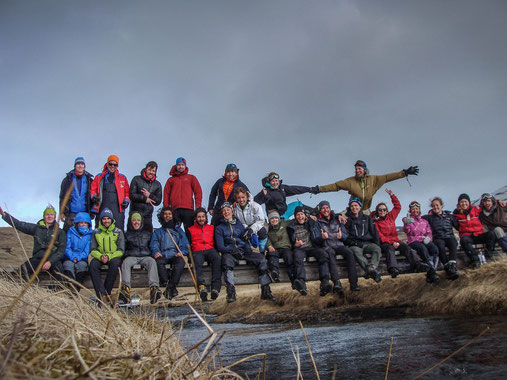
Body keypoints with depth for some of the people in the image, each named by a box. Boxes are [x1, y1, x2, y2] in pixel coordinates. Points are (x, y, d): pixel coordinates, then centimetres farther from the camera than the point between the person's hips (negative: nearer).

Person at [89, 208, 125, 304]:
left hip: (114, 256, -1)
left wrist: (108, 256, -18)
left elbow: (121, 251, -1)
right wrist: (101, 256, -17)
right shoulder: (96, 232, 11)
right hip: (99, 256, 2)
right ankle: (102, 293, -38)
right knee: (93, 265, -32)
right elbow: (92, 250, 5)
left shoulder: (118, 232, 6)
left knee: (115, 264, -36)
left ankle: (107, 292, -29)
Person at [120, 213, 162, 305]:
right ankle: (126, 288, -54)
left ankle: (154, 288, -56)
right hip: (131, 257, 0)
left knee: (152, 261, -36)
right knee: (126, 262, -36)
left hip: (145, 256, 0)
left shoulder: (147, 233, 28)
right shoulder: (127, 234, 26)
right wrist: (124, 255, 1)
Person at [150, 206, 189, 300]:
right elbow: (154, 244, 11)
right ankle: (171, 286, -42)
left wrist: (181, 252, -9)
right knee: (159, 261, -35)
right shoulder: (157, 232, 28)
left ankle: (170, 286, -41)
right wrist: (156, 252, -12)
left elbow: (185, 244, 13)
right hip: (163, 255, 0)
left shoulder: (179, 230, 27)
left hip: (175, 255, 0)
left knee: (181, 261, -35)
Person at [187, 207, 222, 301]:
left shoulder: (212, 228, 28)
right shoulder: (190, 230, 25)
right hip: (197, 252, -1)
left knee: (217, 258, -35)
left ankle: (215, 288, -43)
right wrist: (190, 255, -3)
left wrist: (217, 251, 2)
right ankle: (201, 286, -52)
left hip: (210, 250, 1)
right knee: (197, 261, -38)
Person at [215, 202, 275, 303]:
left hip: (243, 251, 3)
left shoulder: (239, 225, 24)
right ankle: (231, 293, -43)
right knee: (227, 261, -39)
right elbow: (220, 246, 2)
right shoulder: (219, 228, 14)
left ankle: (265, 292, -22)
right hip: (229, 253, -3)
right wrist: (232, 250, -17)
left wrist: (248, 248, -4)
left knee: (261, 258, -22)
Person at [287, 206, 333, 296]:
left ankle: (325, 283, -43)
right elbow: (290, 242, 17)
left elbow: (319, 238, 23)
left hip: (312, 247, 1)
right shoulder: (291, 227, 19)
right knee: (298, 258, -37)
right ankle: (301, 284, -57)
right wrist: (296, 244, -3)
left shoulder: (312, 223, 22)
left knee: (324, 254, -32)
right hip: (299, 248, -1)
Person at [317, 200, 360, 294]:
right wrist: (322, 237, -17)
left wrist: (341, 235, -8)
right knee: (330, 252, -38)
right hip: (327, 246, -3)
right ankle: (337, 283, -50)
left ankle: (353, 283, -32)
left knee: (349, 252, -29)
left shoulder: (337, 219, 19)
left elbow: (346, 235, 16)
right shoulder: (318, 222, 11)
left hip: (339, 245, 3)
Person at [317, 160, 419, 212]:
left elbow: (387, 177, 3)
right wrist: (319, 189, -14)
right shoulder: (350, 181, -5)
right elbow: (335, 186, -7)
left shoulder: (372, 179, 0)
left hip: (366, 211, 2)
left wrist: (405, 172, 2)